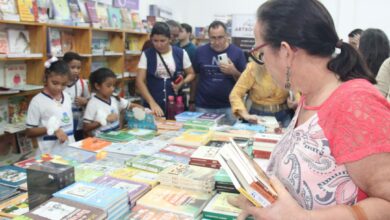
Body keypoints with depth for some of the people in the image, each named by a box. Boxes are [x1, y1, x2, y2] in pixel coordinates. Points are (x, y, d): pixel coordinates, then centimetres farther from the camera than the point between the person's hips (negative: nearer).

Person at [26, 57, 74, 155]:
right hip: (49, 154, -5)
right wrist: (51, 129, -21)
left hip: (69, 151, 5)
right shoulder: (37, 101, -11)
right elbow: (29, 132, -8)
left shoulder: (67, 97, 5)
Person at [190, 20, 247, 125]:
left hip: (229, 107, 0)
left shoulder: (237, 52, -2)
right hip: (203, 106, 1)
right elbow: (195, 77, 8)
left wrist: (234, 72, -18)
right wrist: (192, 101, 8)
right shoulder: (200, 51, 0)